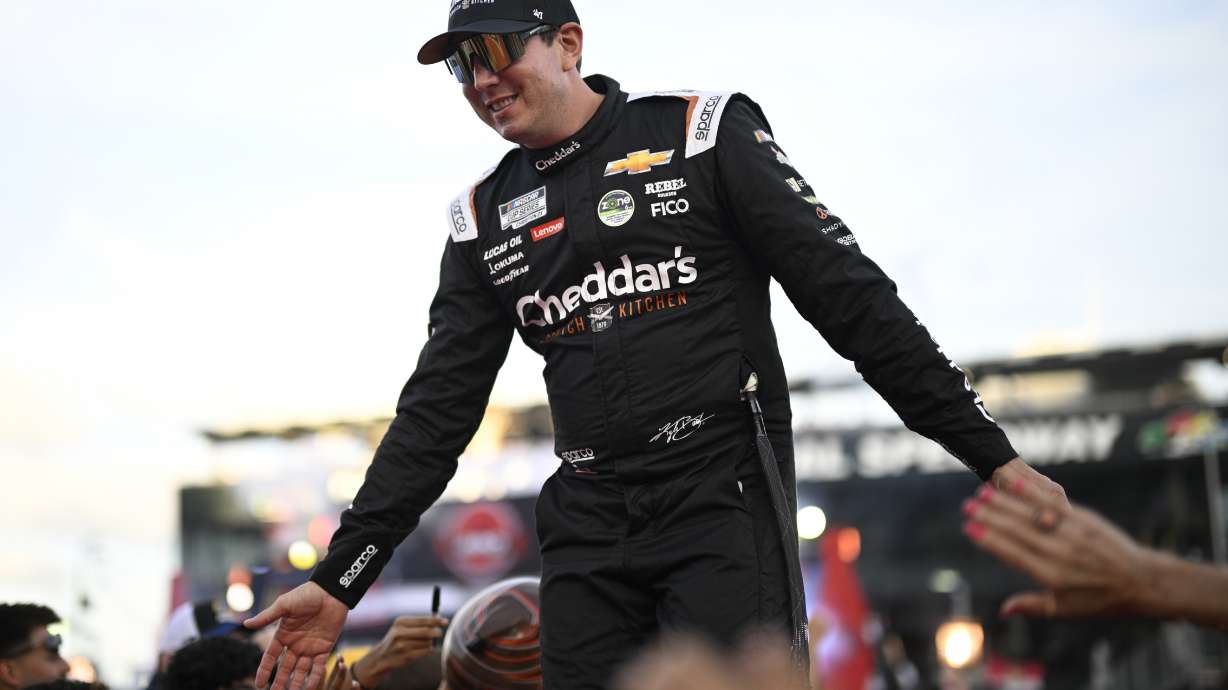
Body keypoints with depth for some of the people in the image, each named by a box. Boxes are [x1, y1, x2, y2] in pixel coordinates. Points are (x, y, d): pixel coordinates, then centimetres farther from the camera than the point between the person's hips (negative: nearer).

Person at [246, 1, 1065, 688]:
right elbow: (438, 409, 15)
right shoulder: (485, 217, 14)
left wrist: (994, 456, -6)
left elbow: (852, 299, -2)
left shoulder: (703, 134, 1)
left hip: (723, 499, -5)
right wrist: (340, 580, 9)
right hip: (589, 526, 5)